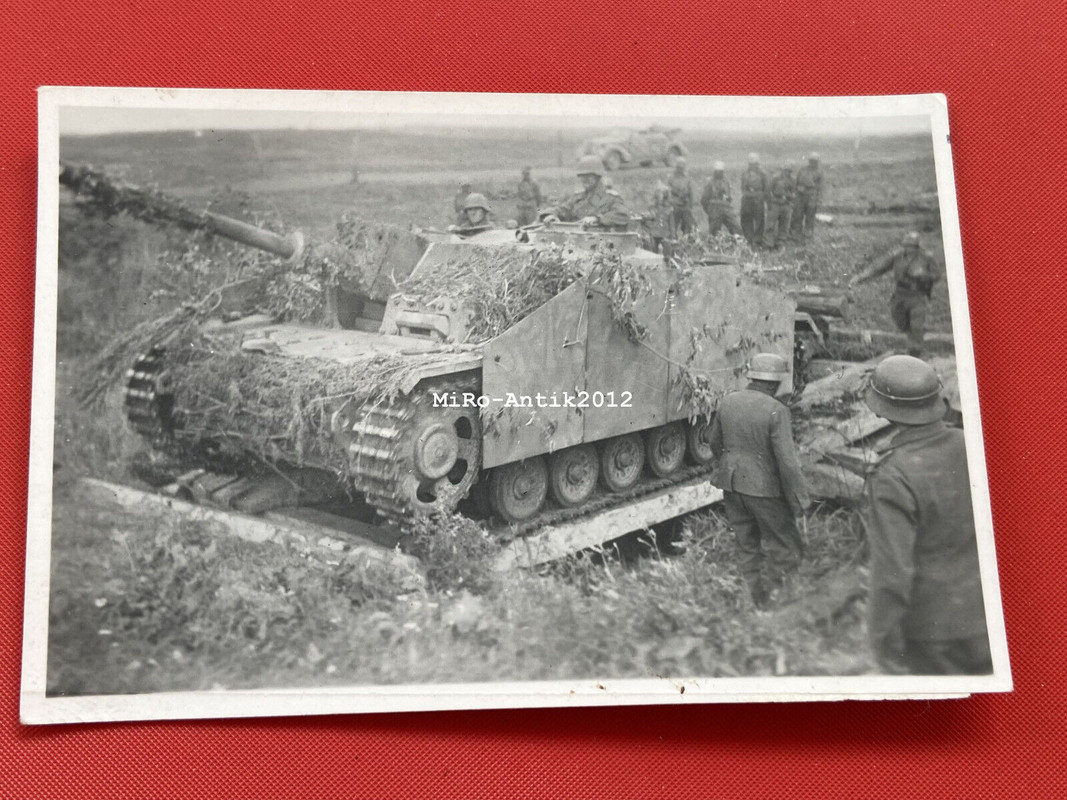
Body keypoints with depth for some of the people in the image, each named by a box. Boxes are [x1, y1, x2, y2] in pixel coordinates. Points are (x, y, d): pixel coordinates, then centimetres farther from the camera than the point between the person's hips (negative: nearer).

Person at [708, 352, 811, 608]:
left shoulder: (728, 402, 1)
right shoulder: (776, 411, -18)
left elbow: (715, 443, 15)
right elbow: (787, 461, -20)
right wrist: (799, 501, -11)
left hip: (732, 484, 6)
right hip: (765, 489, -6)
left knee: (747, 547, 17)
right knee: (785, 549, 8)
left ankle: (754, 605, 24)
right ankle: (770, 604, 4)